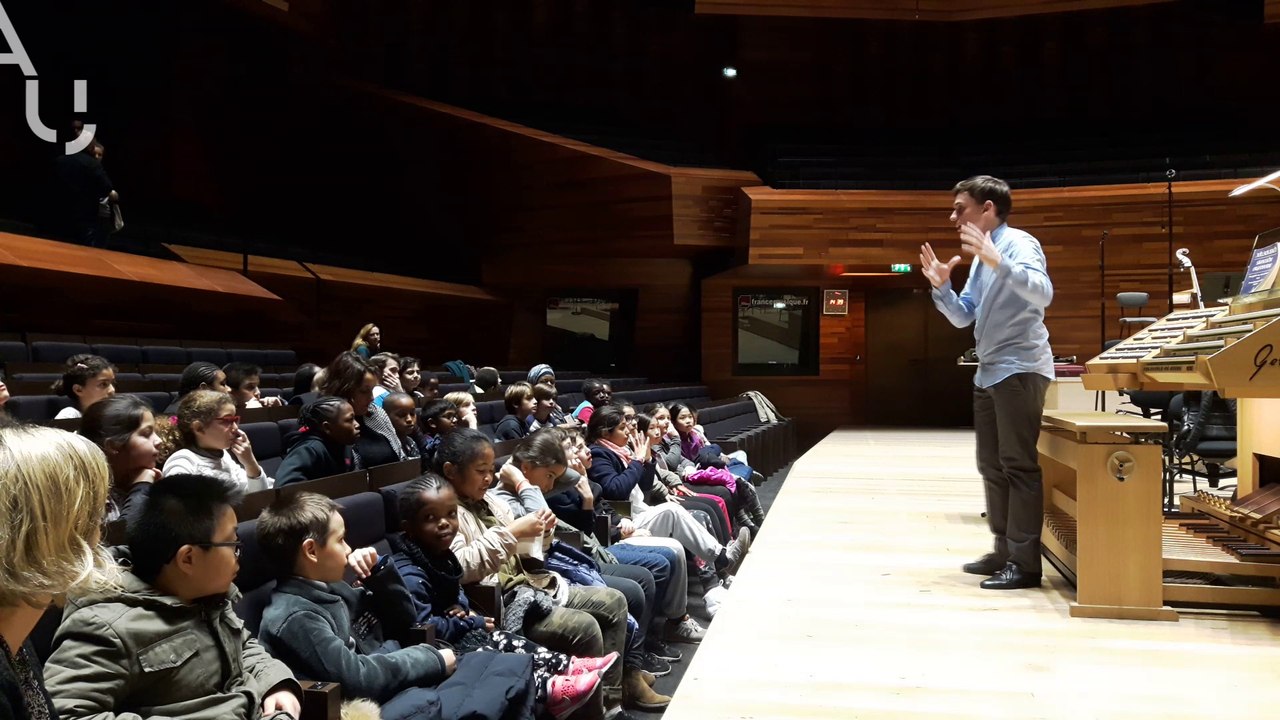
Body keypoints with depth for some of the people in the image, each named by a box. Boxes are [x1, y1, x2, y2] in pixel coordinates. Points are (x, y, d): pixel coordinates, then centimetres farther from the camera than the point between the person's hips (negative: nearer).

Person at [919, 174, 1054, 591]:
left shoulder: (1019, 244, -10)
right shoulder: (980, 258, 17)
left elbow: (1043, 294, -28)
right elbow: (963, 318, 19)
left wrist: (999, 263, -38)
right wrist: (941, 286, 3)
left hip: (1019, 369, -10)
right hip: (989, 372, 10)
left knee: (1018, 465, -9)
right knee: (991, 466, 13)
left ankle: (1024, 562, -6)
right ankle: (1004, 551, 21)